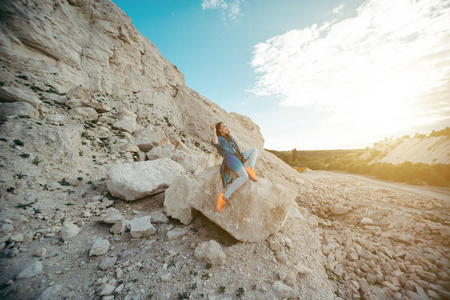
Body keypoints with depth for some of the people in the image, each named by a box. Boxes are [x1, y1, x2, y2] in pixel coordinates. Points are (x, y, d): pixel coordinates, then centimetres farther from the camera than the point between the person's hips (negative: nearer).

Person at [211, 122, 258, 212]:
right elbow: (215, 143, -20)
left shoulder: (229, 137, 32)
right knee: (245, 176, -29)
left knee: (254, 149, 16)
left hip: (239, 157, 9)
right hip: (230, 158, -9)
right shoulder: (218, 138, 7)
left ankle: (251, 169, -13)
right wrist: (214, 130, -6)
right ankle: (224, 198, -31)